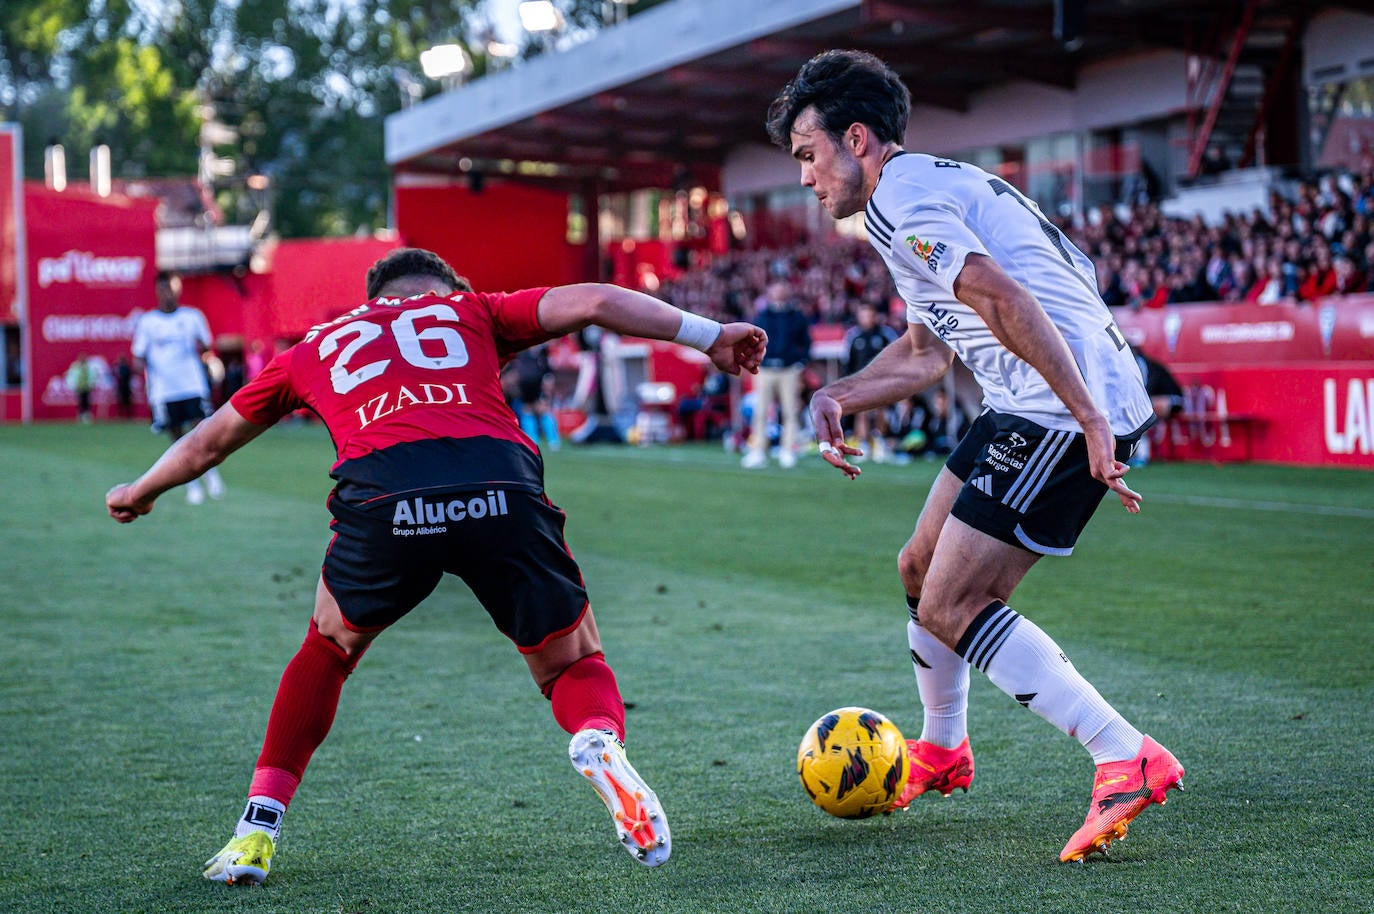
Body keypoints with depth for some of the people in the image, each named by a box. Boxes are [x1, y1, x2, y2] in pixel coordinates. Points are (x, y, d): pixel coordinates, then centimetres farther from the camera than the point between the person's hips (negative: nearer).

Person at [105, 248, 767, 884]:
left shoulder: (314, 349, 35)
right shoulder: (471, 311, 32)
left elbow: (207, 444, 47)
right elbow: (593, 302, 18)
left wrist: (139, 493, 64)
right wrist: (709, 336, 23)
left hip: (382, 499, 1)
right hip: (502, 489, -1)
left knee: (328, 648, 28)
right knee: (573, 662, 18)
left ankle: (256, 833, 23)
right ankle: (600, 744, -16)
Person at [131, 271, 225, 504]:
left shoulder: (193, 316, 7)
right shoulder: (146, 322, 5)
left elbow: (206, 348, 11)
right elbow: (139, 356, 7)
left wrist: (202, 347, -13)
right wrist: (140, 365, -15)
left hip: (194, 386, 0)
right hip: (163, 390, 0)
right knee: (177, 438, 3)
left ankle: (211, 472, 13)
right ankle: (192, 484, 16)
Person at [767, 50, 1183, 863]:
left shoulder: (899, 199, -10)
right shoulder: (937, 186, 23)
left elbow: (1004, 300, -24)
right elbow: (927, 352, 30)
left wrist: (1089, 420, -27)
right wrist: (835, 398, 18)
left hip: (1065, 412, -10)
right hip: (1034, 408, 10)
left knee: (948, 608, -10)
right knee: (921, 570, 20)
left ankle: (1129, 760, -14)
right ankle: (942, 751, 39)